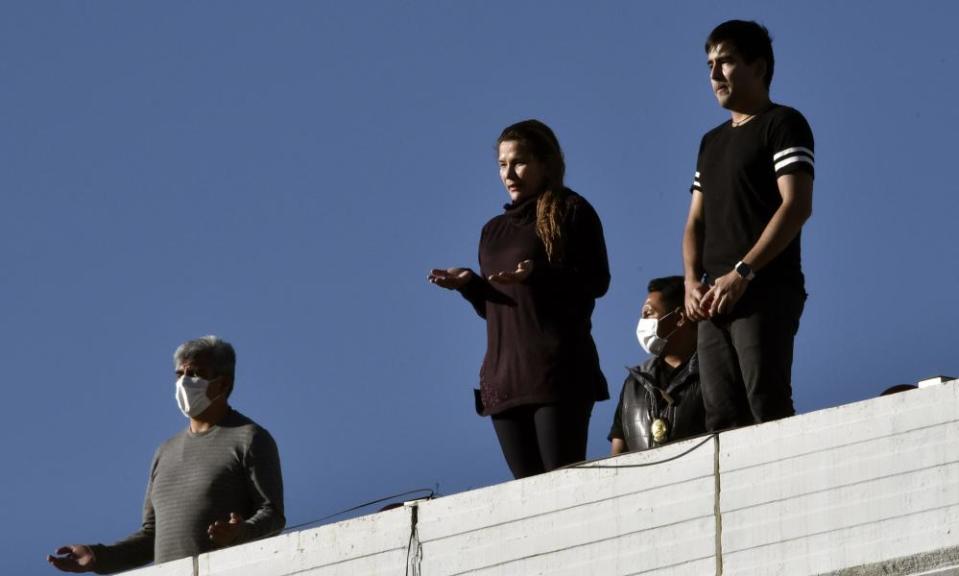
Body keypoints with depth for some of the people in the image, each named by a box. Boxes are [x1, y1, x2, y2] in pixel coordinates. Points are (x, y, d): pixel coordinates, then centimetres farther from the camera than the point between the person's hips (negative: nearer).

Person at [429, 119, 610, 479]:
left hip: (557, 370, -6)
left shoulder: (571, 211, 4)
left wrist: (537, 275, -19)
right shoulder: (494, 231, 22)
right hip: (505, 375, 6)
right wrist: (468, 284, 3)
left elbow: (597, 281, -5)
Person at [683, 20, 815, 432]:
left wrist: (742, 274, -18)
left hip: (765, 291, -7)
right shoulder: (712, 141, 24)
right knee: (721, 417, 0)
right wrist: (692, 281, 2)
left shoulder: (782, 124, 0)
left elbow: (797, 206, -11)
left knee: (767, 407, -15)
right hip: (714, 300, 7)